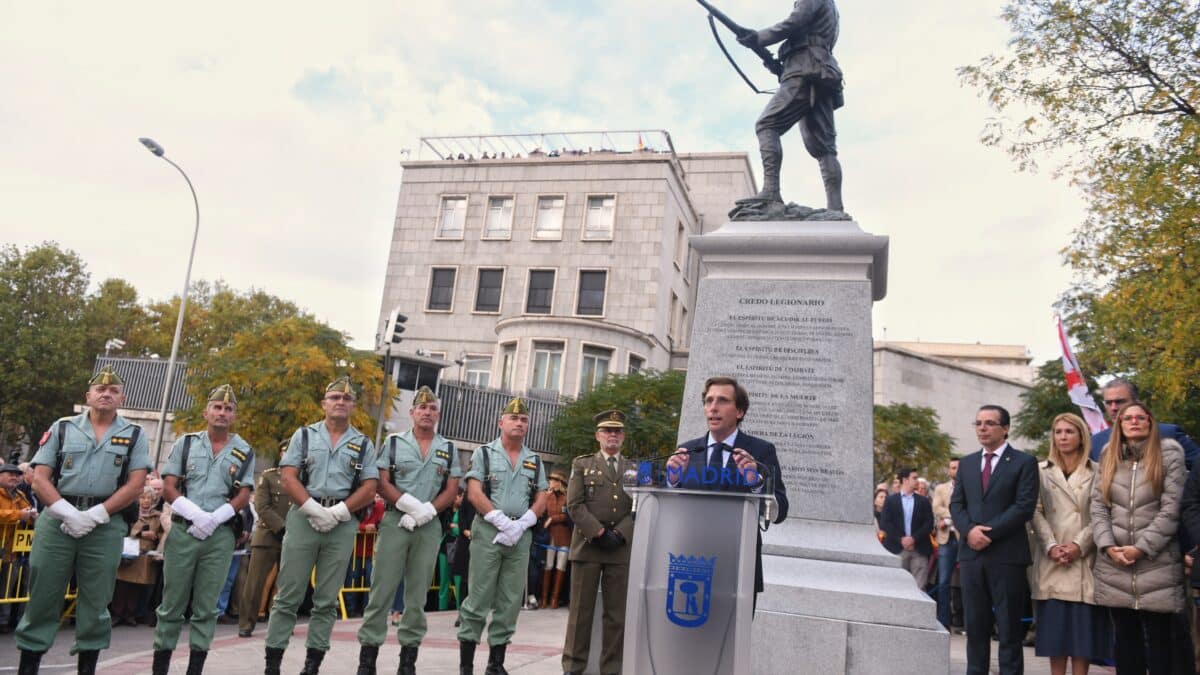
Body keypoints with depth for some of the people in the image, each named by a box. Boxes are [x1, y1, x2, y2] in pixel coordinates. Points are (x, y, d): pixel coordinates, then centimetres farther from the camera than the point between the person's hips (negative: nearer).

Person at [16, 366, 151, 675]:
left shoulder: (134, 435, 6)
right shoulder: (62, 428, 9)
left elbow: (135, 485, -1)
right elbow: (40, 478, 2)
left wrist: (94, 515, -11)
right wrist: (68, 513, -11)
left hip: (106, 525, 0)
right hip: (57, 520, 1)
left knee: (95, 601, 5)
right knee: (42, 596, 5)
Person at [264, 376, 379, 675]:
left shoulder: (363, 444, 10)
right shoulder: (304, 435, 9)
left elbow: (369, 488, 3)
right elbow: (287, 478, -1)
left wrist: (337, 512, -9)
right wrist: (314, 509, -12)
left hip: (343, 525, 1)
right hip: (303, 518, -1)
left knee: (326, 600, 5)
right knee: (288, 596, 0)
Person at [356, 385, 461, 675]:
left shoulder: (449, 449, 10)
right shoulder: (393, 442, 5)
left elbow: (451, 490, 5)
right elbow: (382, 483, -2)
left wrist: (427, 512, -11)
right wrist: (412, 505, -14)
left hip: (430, 527, 2)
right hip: (395, 522, -2)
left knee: (417, 594, 6)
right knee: (382, 589, -1)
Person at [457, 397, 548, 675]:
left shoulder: (535, 460, 14)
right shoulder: (484, 453, 3)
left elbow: (541, 501, 9)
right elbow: (474, 493, -6)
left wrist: (520, 525, -8)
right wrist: (503, 522, -14)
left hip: (521, 535, 4)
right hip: (488, 531, -3)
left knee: (510, 601, 5)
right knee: (479, 597, -3)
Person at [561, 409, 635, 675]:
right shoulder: (582, 464, 9)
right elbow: (575, 505, -1)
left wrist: (619, 534, -9)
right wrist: (600, 533, -11)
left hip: (622, 548, 2)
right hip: (587, 545, -1)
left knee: (617, 613, 3)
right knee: (581, 610, 2)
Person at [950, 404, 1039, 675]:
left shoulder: (1024, 462, 0)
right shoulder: (966, 463, 15)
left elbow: (1025, 506, -9)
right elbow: (956, 504, 10)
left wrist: (989, 533, -14)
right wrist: (969, 530, -10)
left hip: (1007, 555, -4)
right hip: (971, 553, 4)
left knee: (1009, 626, 2)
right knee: (975, 625, 9)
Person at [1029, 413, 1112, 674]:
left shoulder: (1097, 472, 5)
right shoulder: (1041, 471, 10)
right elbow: (1036, 512, 3)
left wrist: (1079, 545, -13)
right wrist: (1051, 546, -10)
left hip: (1084, 560, -1)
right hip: (1051, 560, 1)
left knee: (1083, 624, 0)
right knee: (1054, 625, 3)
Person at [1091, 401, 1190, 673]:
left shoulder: (1168, 455, 1)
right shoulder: (1109, 458, 12)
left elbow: (1172, 509, -7)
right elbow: (1097, 506, 6)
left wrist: (1142, 547, -12)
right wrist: (1108, 546, -8)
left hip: (1157, 564, -3)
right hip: (1114, 565, 3)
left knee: (1160, 640, 2)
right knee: (1125, 639, 10)